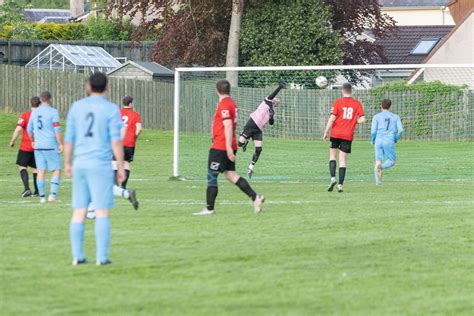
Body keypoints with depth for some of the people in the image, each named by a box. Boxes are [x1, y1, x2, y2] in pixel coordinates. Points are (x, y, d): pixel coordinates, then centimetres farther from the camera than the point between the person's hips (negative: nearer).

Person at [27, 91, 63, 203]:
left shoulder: (34, 112, 9)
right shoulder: (53, 112, -7)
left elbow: (29, 130, 17)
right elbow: (57, 129, -13)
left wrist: (33, 141, 32)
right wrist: (60, 144, -9)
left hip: (38, 146, 5)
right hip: (51, 146, -5)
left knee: (41, 171, 7)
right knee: (56, 170, 3)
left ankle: (42, 197, 7)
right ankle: (53, 193, -10)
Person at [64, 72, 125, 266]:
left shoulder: (76, 107, 8)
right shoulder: (111, 110, -4)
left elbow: (69, 139, 10)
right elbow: (116, 141, -9)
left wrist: (67, 164, 19)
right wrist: (121, 167, -3)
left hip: (80, 164, 4)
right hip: (101, 164, -4)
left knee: (79, 212, 7)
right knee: (102, 212, -3)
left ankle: (77, 256, 7)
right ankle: (101, 257, -6)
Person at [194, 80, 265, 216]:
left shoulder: (224, 105, -15)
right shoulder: (232, 104, 13)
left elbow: (228, 126, -23)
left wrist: (229, 148, -25)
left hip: (220, 147, -9)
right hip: (227, 147, 9)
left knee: (211, 176, 0)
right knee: (230, 174, 10)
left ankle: (209, 209, 5)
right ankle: (255, 197, -1)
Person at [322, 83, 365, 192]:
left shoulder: (337, 102, -3)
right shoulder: (357, 104, 2)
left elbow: (332, 118, -8)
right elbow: (362, 120, -3)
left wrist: (326, 132, -2)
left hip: (336, 134, -1)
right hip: (348, 135, 1)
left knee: (332, 155, 13)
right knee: (343, 159, 4)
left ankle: (333, 178, -7)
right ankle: (340, 184, -3)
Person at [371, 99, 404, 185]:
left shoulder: (376, 117, 7)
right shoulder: (395, 117, 10)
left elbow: (373, 131, -2)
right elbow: (400, 130, 1)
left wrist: (373, 140, 16)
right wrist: (396, 139, 18)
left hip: (378, 141, 1)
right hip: (389, 141, -1)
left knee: (378, 161, 7)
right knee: (391, 161, 8)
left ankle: (378, 181, -5)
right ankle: (381, 167, -25)